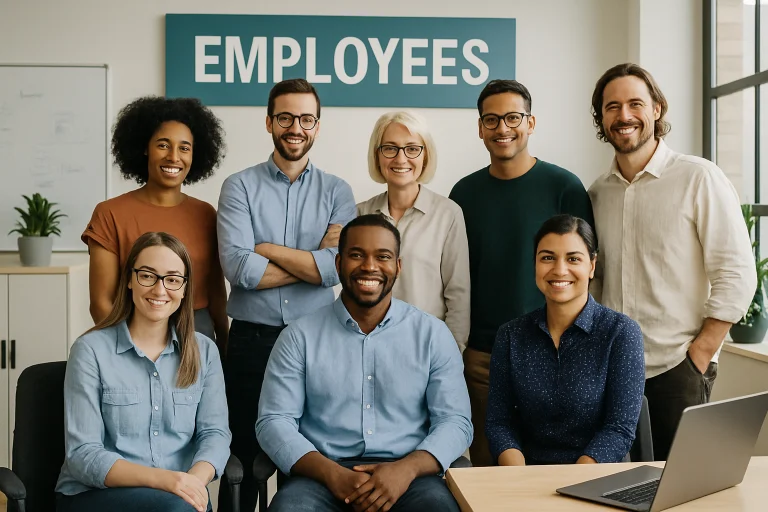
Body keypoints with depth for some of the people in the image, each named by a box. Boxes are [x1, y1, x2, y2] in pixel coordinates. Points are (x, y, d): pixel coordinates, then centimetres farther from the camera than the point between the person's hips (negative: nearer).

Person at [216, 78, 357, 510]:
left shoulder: (337, 192, 3)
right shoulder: (240, 187, 1)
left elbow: (335, 269, -12)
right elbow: (238, 268, -14)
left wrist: (266, 249, -9)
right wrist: (313, 259, -11)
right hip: (252, 341, 0)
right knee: (244, 458, 11)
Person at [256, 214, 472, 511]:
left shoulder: (433, 334, 6)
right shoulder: (299, 336, 5)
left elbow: (455, 421, 2)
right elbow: (274, 421, 0)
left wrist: (407, 468, -17)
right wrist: (331, 473, -17)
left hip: (406, 474, 1)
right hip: (324, 475, 0)